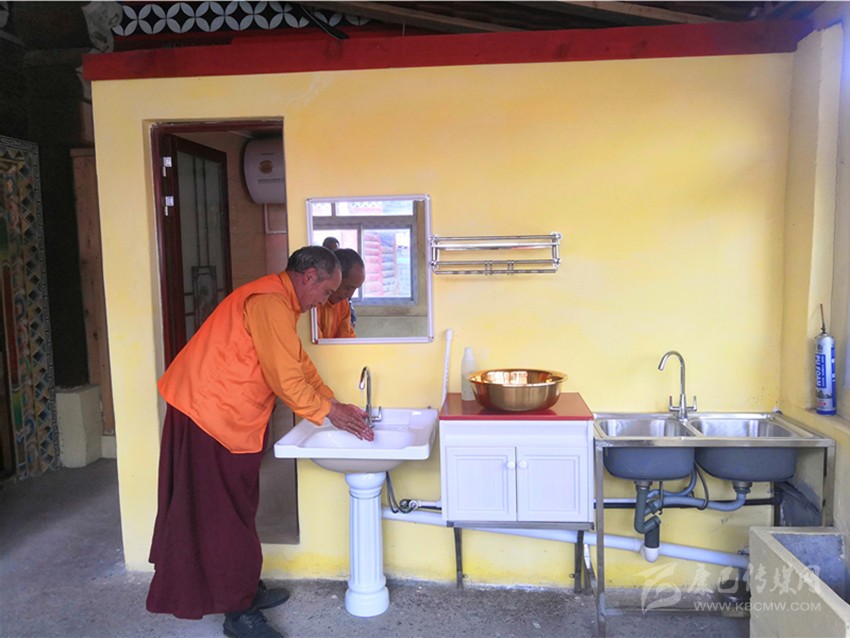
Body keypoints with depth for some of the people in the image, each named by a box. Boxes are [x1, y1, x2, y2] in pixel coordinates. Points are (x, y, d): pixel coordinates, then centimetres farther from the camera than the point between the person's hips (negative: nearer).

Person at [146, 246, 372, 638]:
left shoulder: (278, 301, 13)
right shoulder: (270, 303, -21)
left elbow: (300, 362, 16)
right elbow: (287, 378, -22)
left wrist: (334, 403, 10)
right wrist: (328, 412, -10)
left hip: (225, 414, 10)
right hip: (210, 414, -10)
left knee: (237, 507, 18)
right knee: (224, 513, 0)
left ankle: (245, 588, 31)